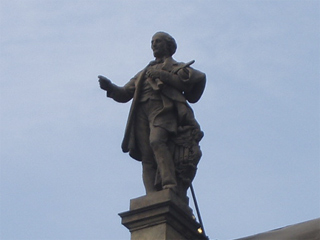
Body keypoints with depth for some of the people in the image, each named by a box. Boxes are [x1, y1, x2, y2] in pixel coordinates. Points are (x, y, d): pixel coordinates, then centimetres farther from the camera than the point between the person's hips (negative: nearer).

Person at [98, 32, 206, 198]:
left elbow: (186, 83, 2)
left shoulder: (176, 67, 22)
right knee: (147, 158, -12)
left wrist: (163, 76, -7)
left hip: (162, 108, -4)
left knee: (157, 141, -31)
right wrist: (110, 87, 9)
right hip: (142, 113, 4)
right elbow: (124, 94, 29)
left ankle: (171, 188, -38)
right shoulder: (144, 73, 35)